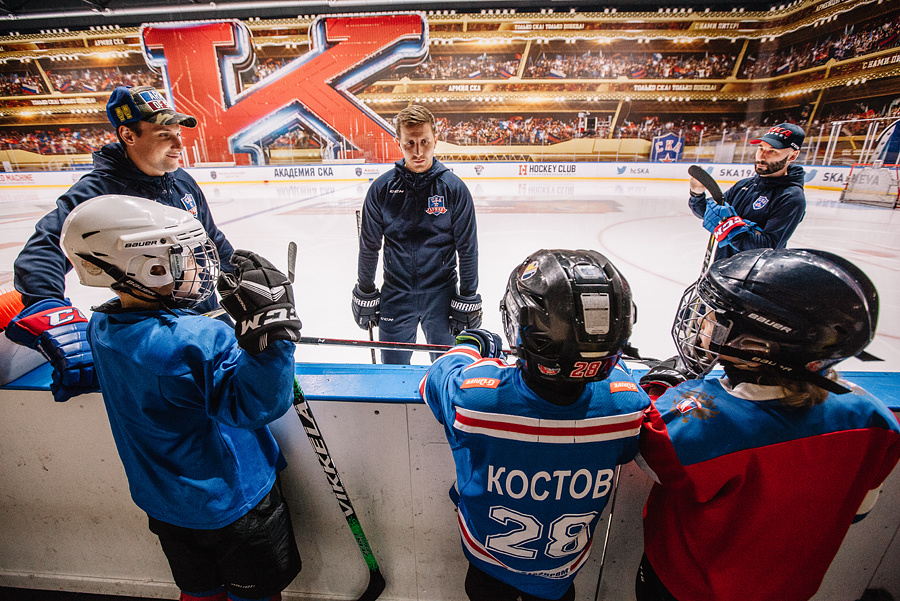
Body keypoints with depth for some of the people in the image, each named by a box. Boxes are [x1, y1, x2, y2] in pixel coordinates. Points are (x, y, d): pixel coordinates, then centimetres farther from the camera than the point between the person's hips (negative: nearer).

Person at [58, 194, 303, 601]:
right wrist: (269, 326, -46)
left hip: (163, 503, 8)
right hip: (232, 502, -7)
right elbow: (257, 403, -39)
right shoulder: (197, 341, -34)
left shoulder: (102, 326, -4)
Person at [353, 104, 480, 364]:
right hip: (395, 294, 1)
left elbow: (467, 248, -3)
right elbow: (369, 245, 4)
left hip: (441, 293, -1)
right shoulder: (381, 188, -5)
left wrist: (468, 299, -2)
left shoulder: (454, 188, -7)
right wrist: (365, 294, 7)